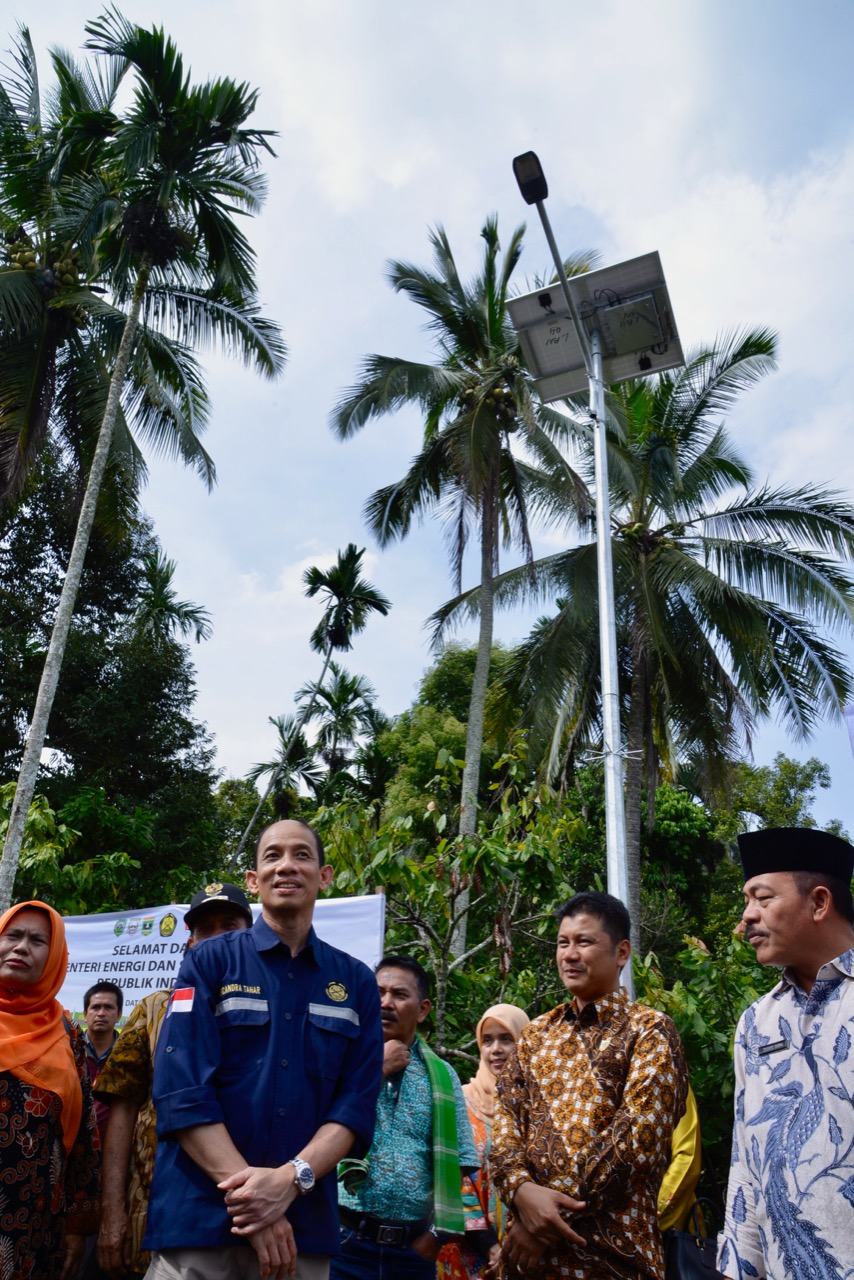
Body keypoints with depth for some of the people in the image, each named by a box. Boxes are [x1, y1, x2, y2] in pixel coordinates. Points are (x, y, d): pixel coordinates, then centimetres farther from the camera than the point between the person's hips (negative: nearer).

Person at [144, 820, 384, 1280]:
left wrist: (291, 1178, -15)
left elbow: (357, 1103, 1)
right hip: (199, 1217, -2)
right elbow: (182, 1091, -9)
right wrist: (249, 1188, -17)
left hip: (306, 1223, 2)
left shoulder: (356, 982, 6)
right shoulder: (210, 962, 0)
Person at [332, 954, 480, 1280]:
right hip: (345, 1241, -2)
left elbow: (459, 1162, 6)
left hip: (413, 1250, 3)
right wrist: (377, 1069, -12)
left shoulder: (442, 1076, 6)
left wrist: (433, 1238, -2)